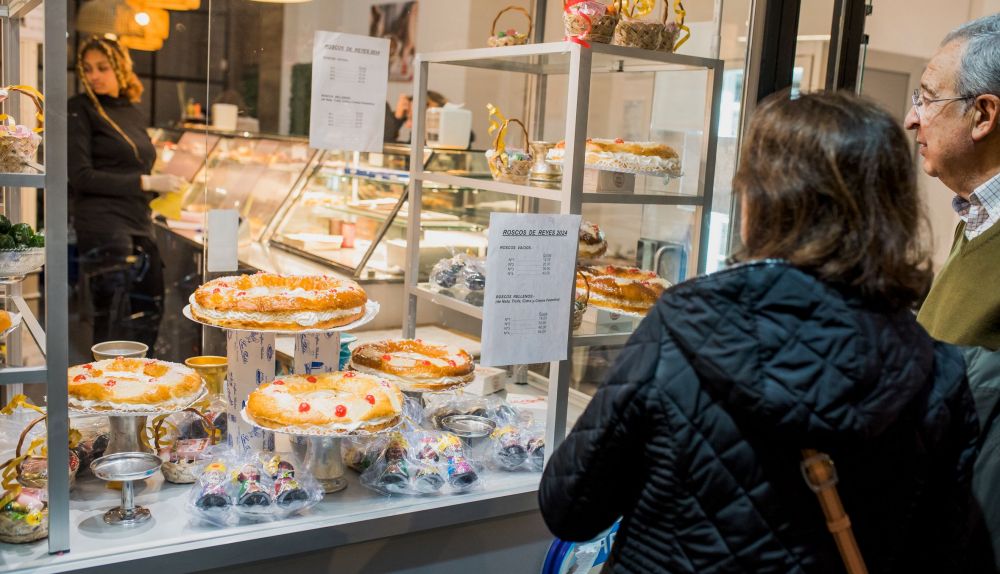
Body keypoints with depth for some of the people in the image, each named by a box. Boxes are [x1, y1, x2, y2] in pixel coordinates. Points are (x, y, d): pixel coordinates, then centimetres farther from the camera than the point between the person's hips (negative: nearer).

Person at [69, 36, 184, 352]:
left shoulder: (134, 113, 16)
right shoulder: (80, 109, -3)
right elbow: (81, 177, -12)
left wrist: (160, 187, 6)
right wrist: (145, 182, -15)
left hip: (139, 224, 7)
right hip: (103, 223, -7)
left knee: (148, 314, 10)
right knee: (114, 322, -6)